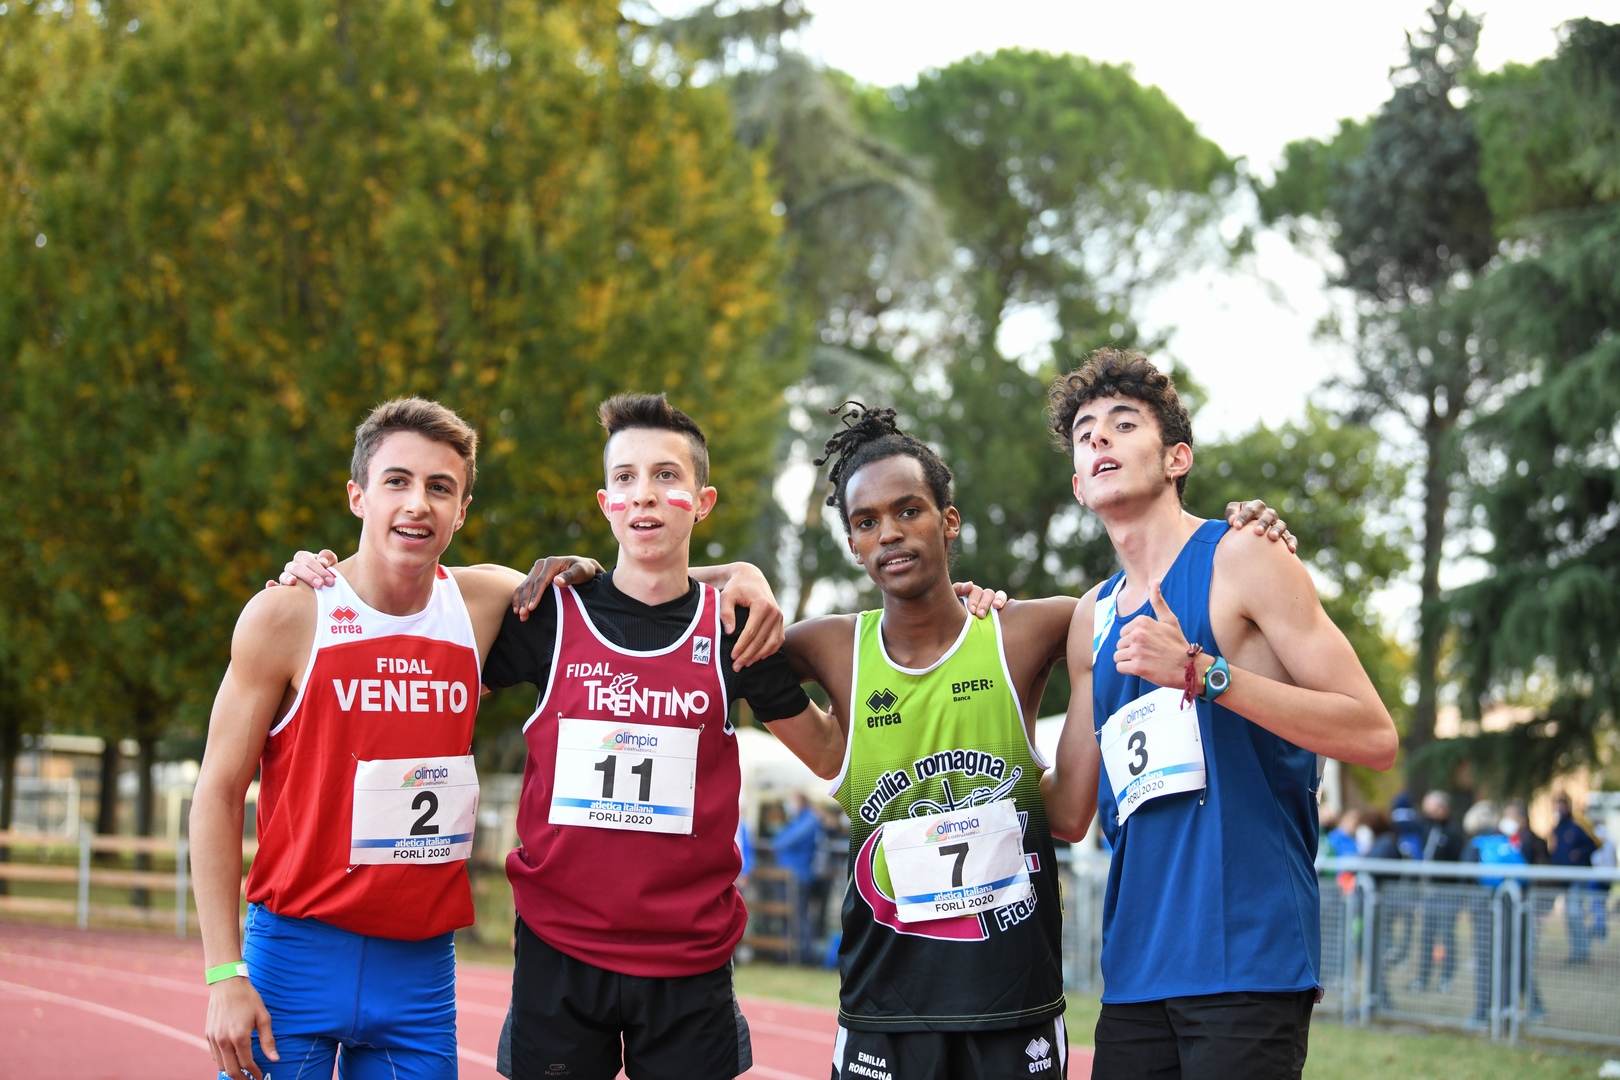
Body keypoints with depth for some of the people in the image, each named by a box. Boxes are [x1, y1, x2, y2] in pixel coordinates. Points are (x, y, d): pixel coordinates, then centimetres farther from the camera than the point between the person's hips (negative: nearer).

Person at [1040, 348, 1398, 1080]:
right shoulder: (1092, 618, 17)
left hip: (1245, 960, -6)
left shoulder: (1238, 561, -2)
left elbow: (1375, 738, -9)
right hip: (1137, 968, 6)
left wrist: (1202, 673, -17)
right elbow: (1068, 814, 18)